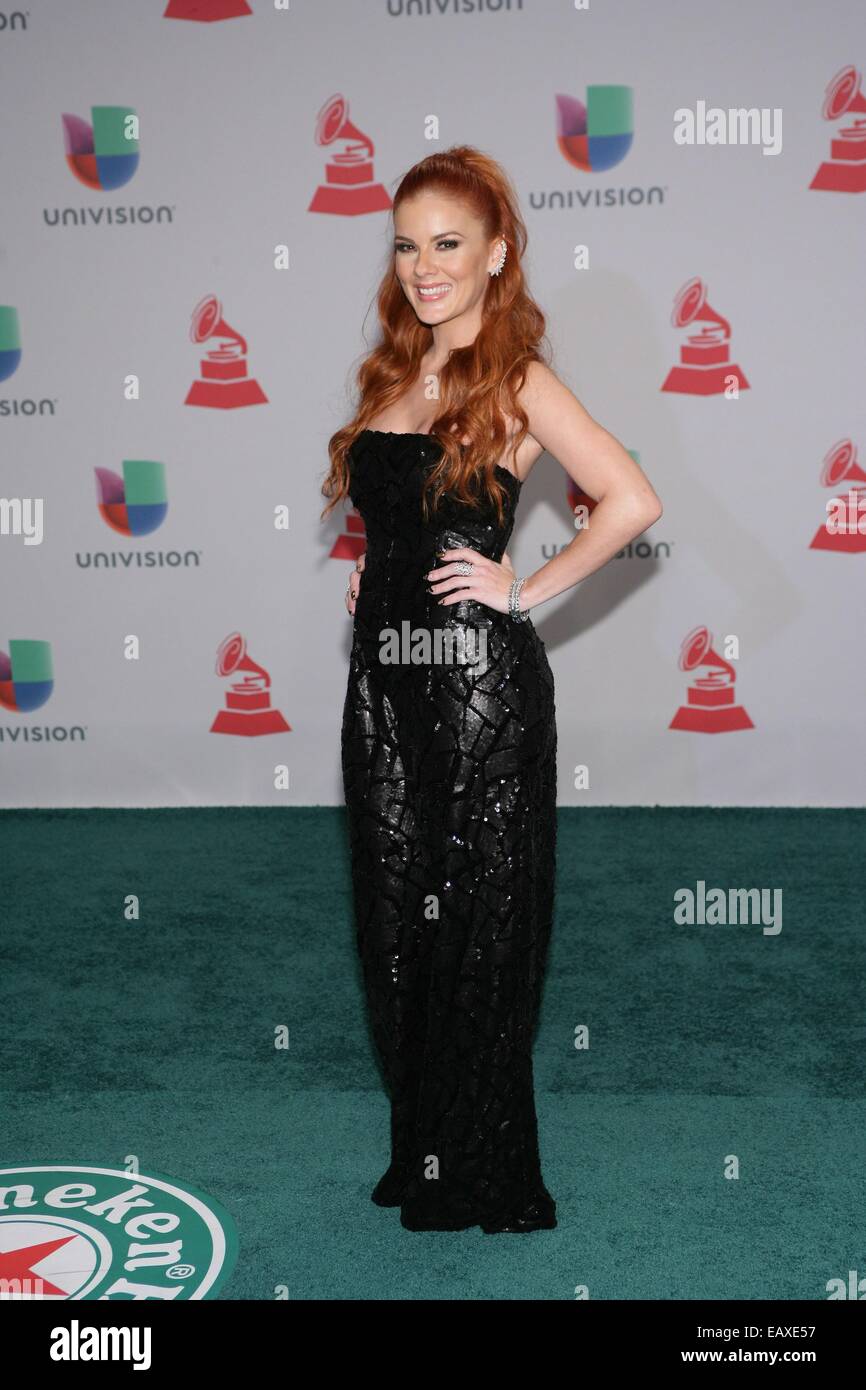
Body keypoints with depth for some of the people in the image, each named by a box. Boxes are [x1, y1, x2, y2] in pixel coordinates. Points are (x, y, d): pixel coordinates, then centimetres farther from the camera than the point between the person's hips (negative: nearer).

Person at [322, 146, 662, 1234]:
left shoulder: (516, 383, -8)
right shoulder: (392, 375, 13)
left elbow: (632, 502, -19)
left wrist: (525, 590, -13)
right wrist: (368, 570, 13)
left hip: (480, 680, -7)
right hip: (382, 675, 7)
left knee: (476, 926, 2)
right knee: (394, 918, 12)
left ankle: (484, 1179, 19)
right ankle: (418, 1152, 29)